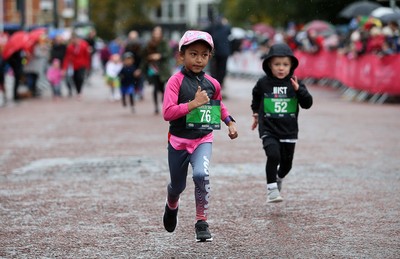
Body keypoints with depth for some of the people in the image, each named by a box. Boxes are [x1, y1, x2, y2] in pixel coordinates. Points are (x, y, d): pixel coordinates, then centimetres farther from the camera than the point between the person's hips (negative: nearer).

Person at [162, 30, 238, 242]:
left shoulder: (212, 84, 0)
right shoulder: (176, 81, -14)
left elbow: (219, 105, 23)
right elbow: (167, 113, -24)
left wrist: (230, 122, 11)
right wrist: (193, 103, -29)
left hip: (203, 139, 1)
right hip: (179, 140, -1)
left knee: (201, 174, -26)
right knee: (177, 185, 16)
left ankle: (202, 223, -12)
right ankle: (171, 206, 53)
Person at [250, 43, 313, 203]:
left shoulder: (294, 83, -3)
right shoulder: (263, 83, -3)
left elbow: (307, 104, -9)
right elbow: (256, 96, 19)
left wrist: (298, 89, -23)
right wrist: (256, 113, 24)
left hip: (289, 130, 2)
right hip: (268, 130, -2)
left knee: (287, 163, 13)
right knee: (273, 156, -24)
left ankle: (279, 179, 46)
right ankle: (271, 189, -14)